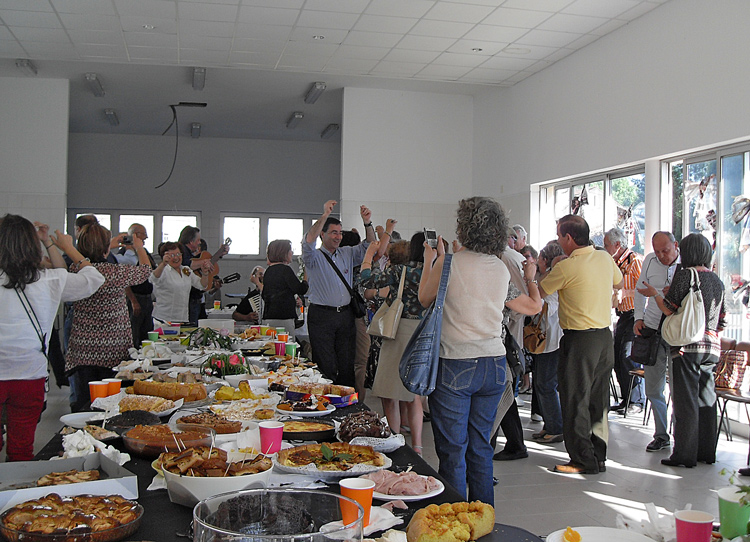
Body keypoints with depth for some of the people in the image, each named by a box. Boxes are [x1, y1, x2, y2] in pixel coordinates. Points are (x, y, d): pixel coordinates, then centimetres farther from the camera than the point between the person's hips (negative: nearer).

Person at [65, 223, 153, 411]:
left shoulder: (76, 270, -4)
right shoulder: (115, 273, -16)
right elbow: (146, 269, 3)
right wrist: (139, 247, 23)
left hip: (82, 350, 4)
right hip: (113, 351, -4)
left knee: (83, 404, 11)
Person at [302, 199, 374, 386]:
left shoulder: (347, 254, 14)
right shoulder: (314, 257, -2)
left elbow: (369, 246, 12)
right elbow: (308, 242, -21)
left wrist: (367, 223, -5)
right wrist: (325, 215, -27)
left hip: (345, 315, 5)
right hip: (322, 316, -5)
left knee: (347, 365, 8)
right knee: (326, 367, -3)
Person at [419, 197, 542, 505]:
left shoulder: (449, 263, -10)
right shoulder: (503, 269, 4)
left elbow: (424, 299, 6)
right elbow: (534, 307, 16)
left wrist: (430, 262, 19)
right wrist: (530, 279, 35)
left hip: (455, 366, -5)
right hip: (494, 364, 5)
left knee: (453, 451, 3)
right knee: (481, 447, 15)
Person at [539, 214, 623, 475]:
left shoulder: (566, 267, -17)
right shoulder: (605, 258, 4)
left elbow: (537, 294, -5)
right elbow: (619, 283, 24)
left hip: (579, 339, -7)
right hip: (605, 336, 7)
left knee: (575, 400, 2)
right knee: (598, 400, 14)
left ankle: (583, 461, 6)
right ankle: (598, 458, 21)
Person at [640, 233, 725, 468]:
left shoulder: (685, 274, -8)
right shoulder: (717, 280, 13)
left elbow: (670, 309, -11)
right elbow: (721, 321, 16)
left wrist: (655, 293, 5)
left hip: (688, 345, -7)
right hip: (711, 347, 7)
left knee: (685, 400, -3)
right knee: (706, 399, 13)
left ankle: (684, 454, 1)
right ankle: (707, 452, 20)